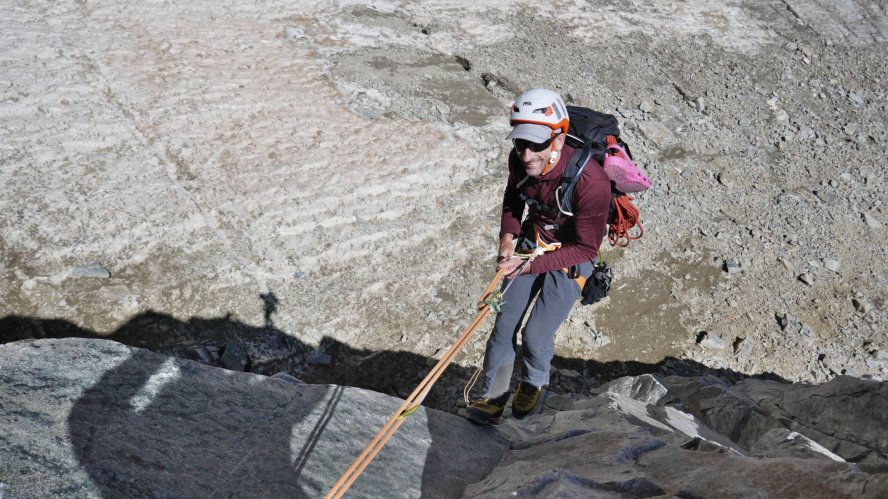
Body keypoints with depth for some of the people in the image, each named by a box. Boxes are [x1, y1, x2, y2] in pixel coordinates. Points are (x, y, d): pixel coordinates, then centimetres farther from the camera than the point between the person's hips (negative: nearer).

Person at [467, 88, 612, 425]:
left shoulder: (590, 181, -35)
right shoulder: (519, 160, -17)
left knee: (536, 336, -6)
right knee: (505, 324, 1)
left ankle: (534, 383, 28)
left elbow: (586, 248, -24)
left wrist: (530, 264, -30)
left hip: (571, 256, -4)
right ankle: (494, 397, 21)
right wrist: (507, 238, -10)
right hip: (532, 242, 5)